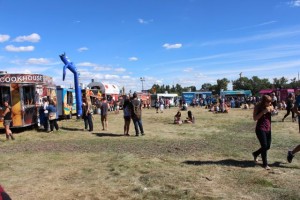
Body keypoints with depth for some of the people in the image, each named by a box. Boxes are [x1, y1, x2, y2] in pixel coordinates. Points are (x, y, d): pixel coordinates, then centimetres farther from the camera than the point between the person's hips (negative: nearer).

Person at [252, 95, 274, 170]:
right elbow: (255, 118, -16)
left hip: (268, 129, 6)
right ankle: (265, 164, 6)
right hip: (260, 129, -6)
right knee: (264, 146, -9)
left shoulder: (270, 106, 3)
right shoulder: (258, 107, -10)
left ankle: (255, 154, 36)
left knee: (268, 146, 10)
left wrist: (272, 110, -12)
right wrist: (263, 111, -23)